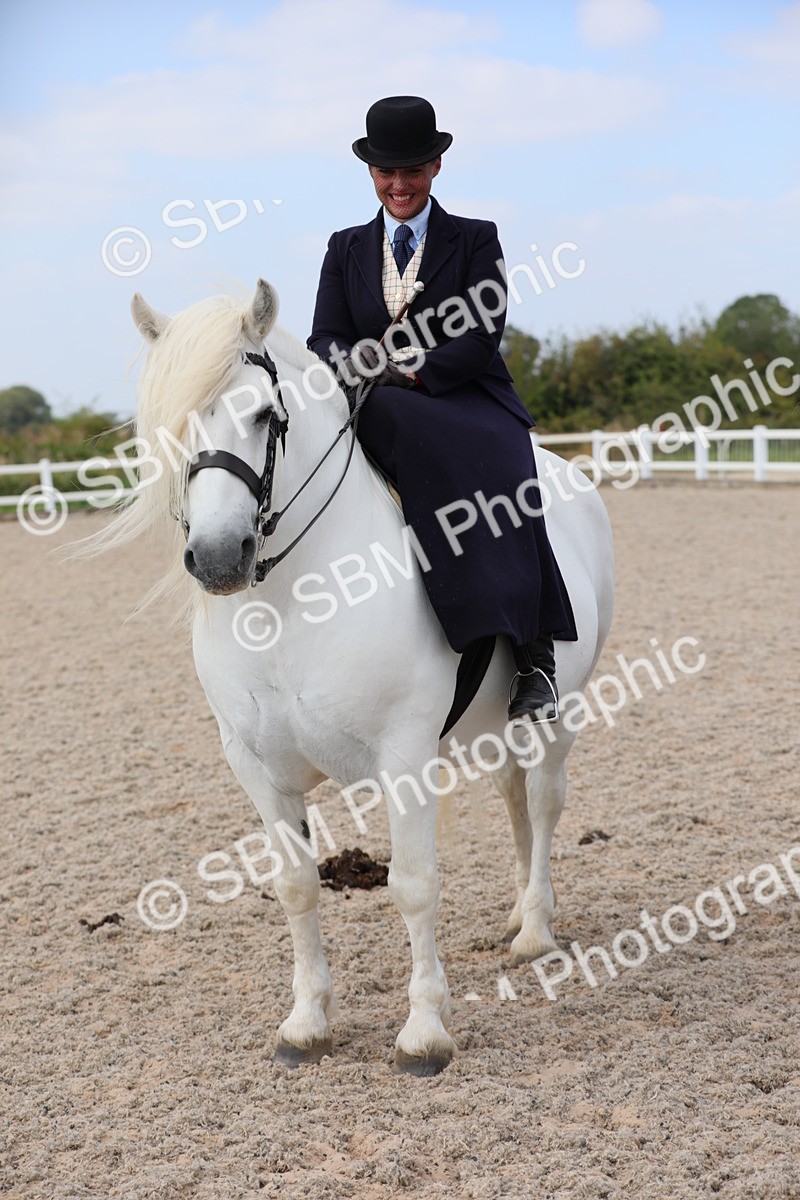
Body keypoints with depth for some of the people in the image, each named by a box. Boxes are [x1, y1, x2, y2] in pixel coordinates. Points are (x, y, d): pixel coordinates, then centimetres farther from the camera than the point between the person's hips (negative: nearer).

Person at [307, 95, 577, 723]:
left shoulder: (475, 240, 9)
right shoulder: (346, 249, 18)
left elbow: (483, 338, -3)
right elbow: (326, 340, 8)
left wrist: (413, 372, -18)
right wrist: (351, 362, -17)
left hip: (470, 405, -2)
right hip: (385, 421, 2)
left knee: (493, 478, -36)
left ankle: (534, 657, -36)